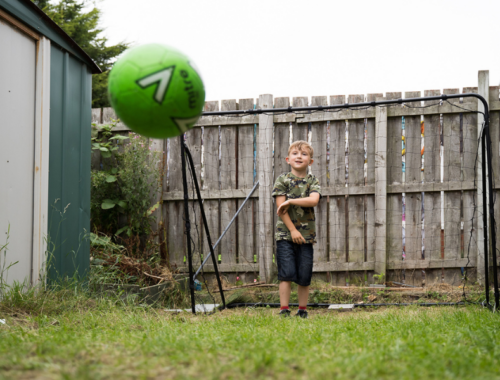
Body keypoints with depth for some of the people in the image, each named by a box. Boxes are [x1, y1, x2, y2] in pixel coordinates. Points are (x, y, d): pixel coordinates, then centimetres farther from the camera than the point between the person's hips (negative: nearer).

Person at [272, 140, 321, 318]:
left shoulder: (313, 181, 7)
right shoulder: (282, 180, 1)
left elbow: (313, 200, -14)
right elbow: (281, 206, -7)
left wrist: (290, 201, -16)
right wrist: (293, 230, -12)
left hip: (306, 234, 2)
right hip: (285, 233, -2)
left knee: (304, 276, 4)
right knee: (286, 274, -6)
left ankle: (302, 310, 16)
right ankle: (284, 310, 0)